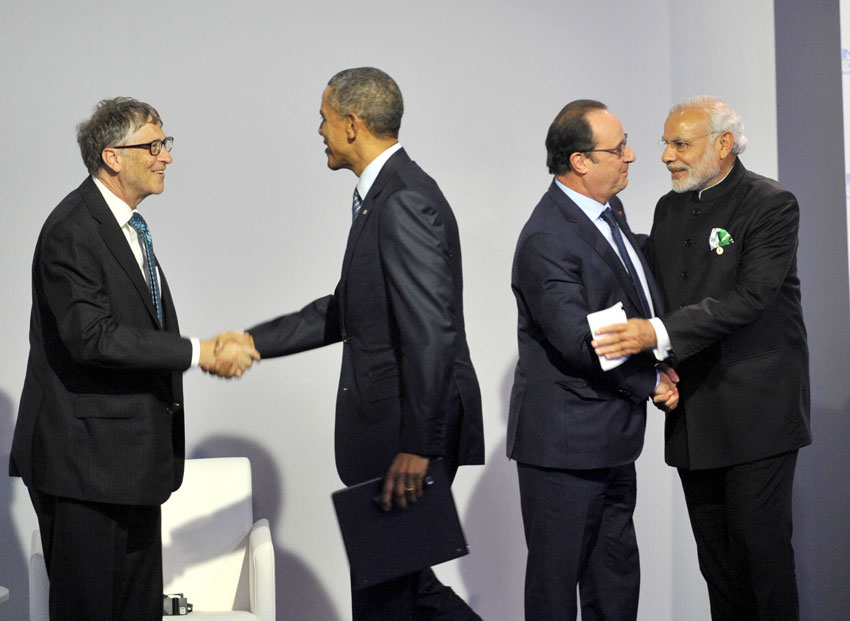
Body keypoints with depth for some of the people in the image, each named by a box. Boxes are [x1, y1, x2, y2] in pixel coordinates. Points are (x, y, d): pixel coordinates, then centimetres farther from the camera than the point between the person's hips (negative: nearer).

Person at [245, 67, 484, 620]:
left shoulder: (403, 202, -18)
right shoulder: (385, 195, 15)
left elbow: (431, 332, -25)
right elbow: (347, 312, 23)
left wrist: (417, 446, -26)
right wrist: (251, 343, 19)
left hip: (411, 429, -10)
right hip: (390, 428, 10)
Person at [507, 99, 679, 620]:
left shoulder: (610, 210, 10)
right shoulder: (546, 239, -20)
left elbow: (642, 298, 21)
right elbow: (579, 341, -23)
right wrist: (652, 382, -11)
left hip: (613, 439, 9)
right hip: (564, 441, -9)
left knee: (616, 578, 16)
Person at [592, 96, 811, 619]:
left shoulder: (772, 205, -8)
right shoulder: (670, 208, 14)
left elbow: (750, 297, -20)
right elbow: (655, 291, 19)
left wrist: (659, 334, -27)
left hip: (756, 411, -7)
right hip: (694, 414, 7)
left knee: (760, 546, -6)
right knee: (715, 555, 9)